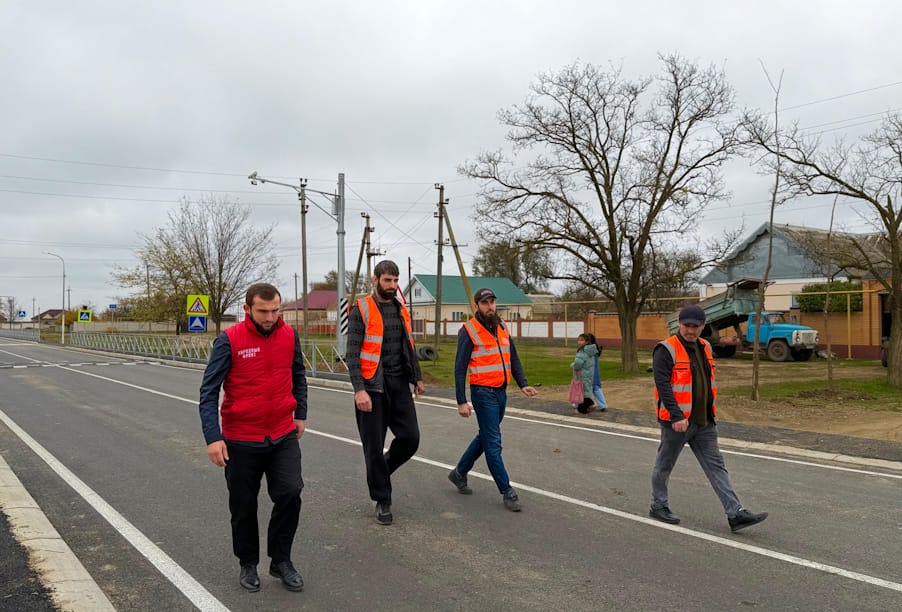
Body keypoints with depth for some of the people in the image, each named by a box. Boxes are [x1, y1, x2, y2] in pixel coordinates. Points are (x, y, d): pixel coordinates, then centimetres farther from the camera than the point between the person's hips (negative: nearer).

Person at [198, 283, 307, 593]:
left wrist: (300, 414, 12)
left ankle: (281, 560, 15)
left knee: (290, 495, -6)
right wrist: (213, 437, -20)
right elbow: (209, 391, -13)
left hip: (284, 436, 2)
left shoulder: (289, 335, -2)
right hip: (241, 440, -2)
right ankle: (248, 564, 32)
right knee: (244, 506, 10)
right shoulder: (229, 340, -13)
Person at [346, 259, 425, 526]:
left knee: (410, 437, 1)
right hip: (373, 387, -5)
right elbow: (352, 353, -12)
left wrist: (417, 377, 19)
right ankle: (382, 501, 17)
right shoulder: (361, 310, -7)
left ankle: (382, 471, 29)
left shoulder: (401, 309, 12)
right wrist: (359, 389, -19)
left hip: (399, 384, 5)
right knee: (374, 446, 2)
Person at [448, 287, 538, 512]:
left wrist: (523, 384, -1)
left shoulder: (502, 327, 10)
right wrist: (461, 401, -15)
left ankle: (459, 473, 36)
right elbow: (460, 368, -11)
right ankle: (507, 492, 5)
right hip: (483, 393, -7)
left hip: (501, 392, 8)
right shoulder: (469, 331, -11)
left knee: (485, 437, 19)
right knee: (493, 443, -2)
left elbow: (513, 358, 14)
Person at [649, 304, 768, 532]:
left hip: (704, 421, 7)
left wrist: (711, 409, 19)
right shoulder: (666, 350, -14)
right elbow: (663, 385, -21)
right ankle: (658, 506, 26)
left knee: (716, 466, 4)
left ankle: (736, 514, 4)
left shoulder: (705, 347, 10)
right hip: (677, 421, -7)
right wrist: (676, 416, -27)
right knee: (664, 465, 9)